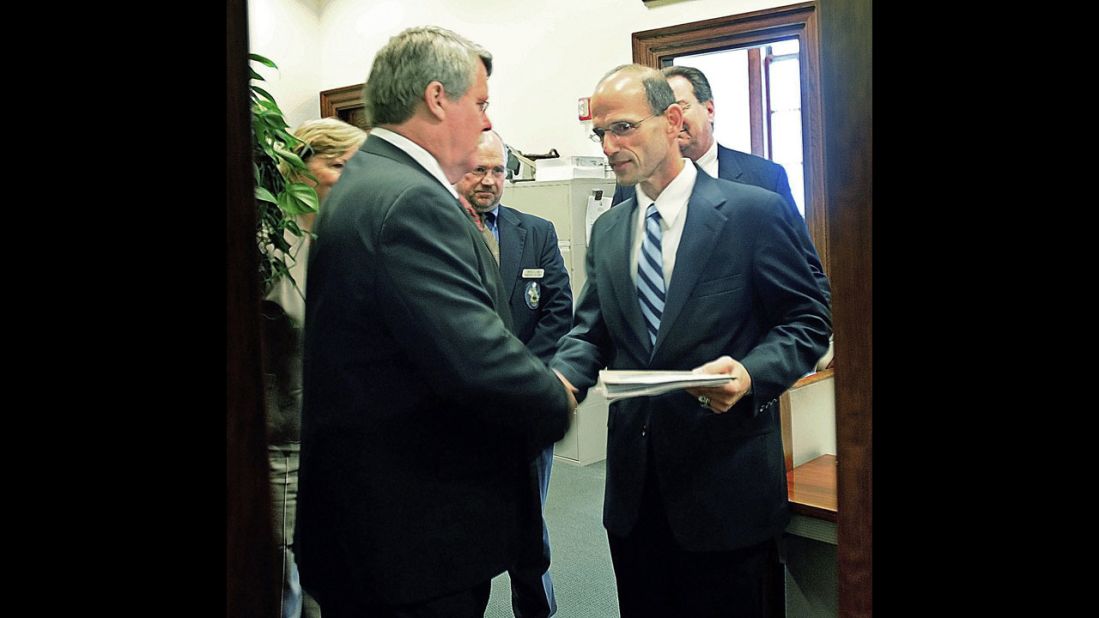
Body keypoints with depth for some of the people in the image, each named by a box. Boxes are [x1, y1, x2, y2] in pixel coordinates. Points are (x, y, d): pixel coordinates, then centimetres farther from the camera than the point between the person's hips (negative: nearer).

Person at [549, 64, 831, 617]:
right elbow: (590, 331, 8)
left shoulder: (753, 211, -7)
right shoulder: (606, 230, 9)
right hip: (633, 483, 5)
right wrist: (562, 379, -13)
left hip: (724, 480, -4)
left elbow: (809, 319, -4)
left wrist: (751, 373, -22)